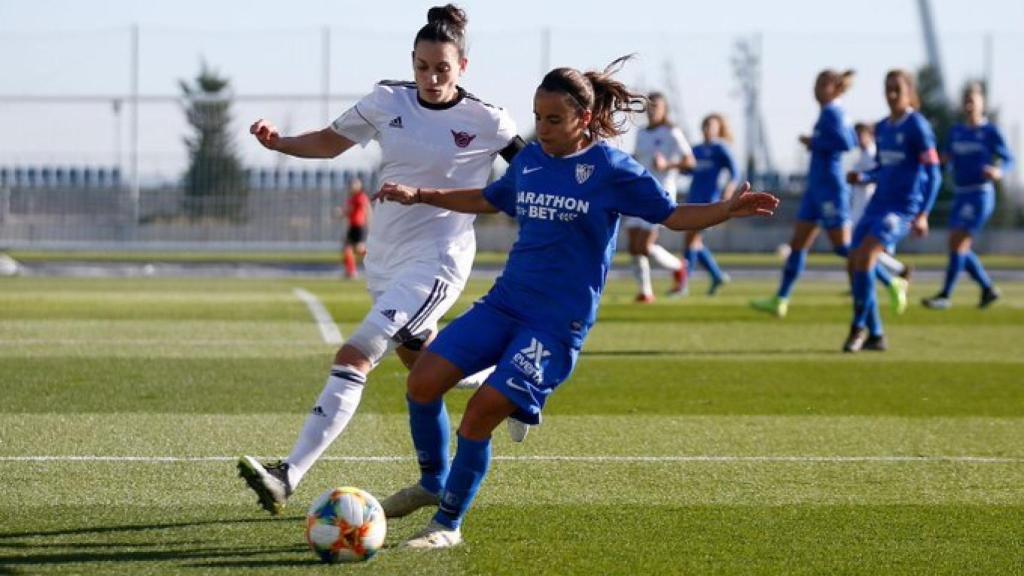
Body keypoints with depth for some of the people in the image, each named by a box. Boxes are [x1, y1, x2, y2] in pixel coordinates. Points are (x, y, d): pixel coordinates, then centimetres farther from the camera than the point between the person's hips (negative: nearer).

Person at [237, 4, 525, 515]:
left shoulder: (485, 122, -8)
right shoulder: (388, 102, 2)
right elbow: (329, 143, 12)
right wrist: (277, 142, -4)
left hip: (435, 261, -6)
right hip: (384, 257, 6)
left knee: (354, 358, -20)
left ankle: (288, 477, -28)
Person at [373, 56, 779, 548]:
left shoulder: (612, 169, -8)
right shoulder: (529, 160, 8)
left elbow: (673, 215, -3)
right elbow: (488, 200, 28)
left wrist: (727, 210, -20)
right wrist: (420, 196, 24)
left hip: (557, 323, -6)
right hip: (504, 303, 6)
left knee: (481, 414, -16)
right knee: (423, 381, -6)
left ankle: (448, 524, 2)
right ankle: (432, 484, 18)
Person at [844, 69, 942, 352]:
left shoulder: (917, 127, -8)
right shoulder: (882, 128, 13)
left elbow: (933, 174, -10)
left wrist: (923, 214, -18)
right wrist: (863, 177, 2)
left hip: (904, 207, -8)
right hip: (879, 202, 8)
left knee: (866, 254, -25)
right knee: (855, 263, 0)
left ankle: (859, 326, -14)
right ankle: (875, 336, 10)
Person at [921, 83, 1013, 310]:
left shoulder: (990, 132, -6)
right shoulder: (956, 131, 11)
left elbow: (1008, 159, -3)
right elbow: (950, 157, 17)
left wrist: (999, 172, -24)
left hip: (981, 193, -7)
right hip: (961, 195, 7)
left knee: (959, 244, -13)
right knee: (958, 247, 6)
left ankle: (945, 295, -11)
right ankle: (988, 289, 20)